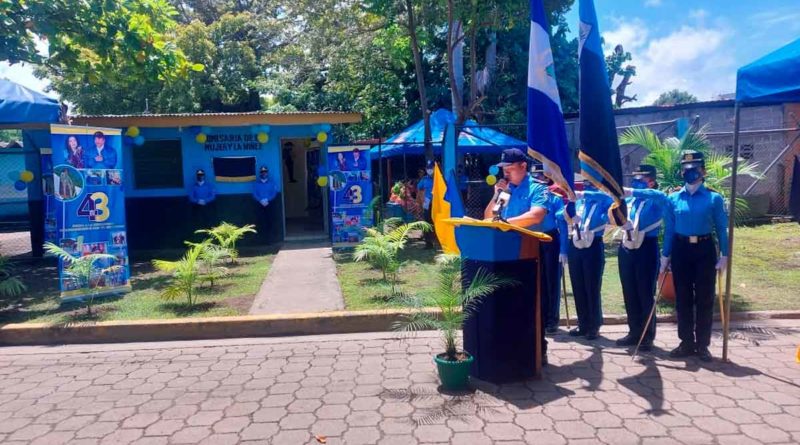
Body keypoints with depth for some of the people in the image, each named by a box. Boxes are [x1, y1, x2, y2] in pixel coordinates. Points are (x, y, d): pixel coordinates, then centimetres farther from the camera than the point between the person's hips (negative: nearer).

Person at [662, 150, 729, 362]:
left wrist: (724, 255, -5)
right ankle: (687, 343, 19)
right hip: (681, 250, 2)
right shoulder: (674, 198, 3)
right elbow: (669, 229, 5)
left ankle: (702, 345, 16)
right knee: (683, 299, 7)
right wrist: (665, 255, 2)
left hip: (705, 250, -2)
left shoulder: (714, 198, -2)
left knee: (704, 299, 5)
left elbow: (721, 229, 0)